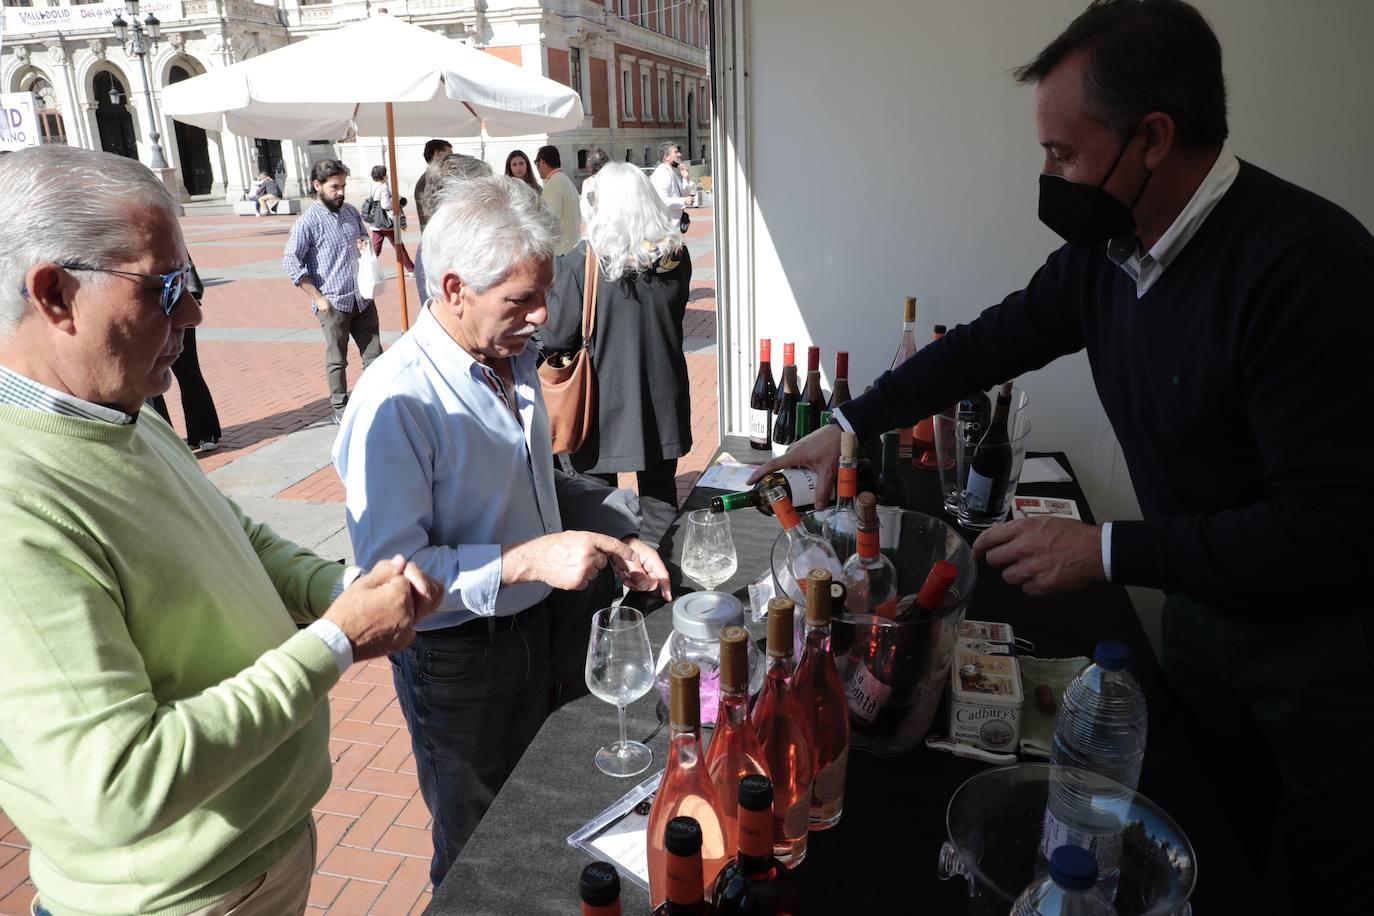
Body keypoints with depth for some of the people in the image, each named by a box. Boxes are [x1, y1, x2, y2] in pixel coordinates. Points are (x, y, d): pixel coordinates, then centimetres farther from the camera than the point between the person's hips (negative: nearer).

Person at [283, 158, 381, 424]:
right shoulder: (307, 222, -9)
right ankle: (340, 408, 20)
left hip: (363, 299, 5)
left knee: (374, 353, 8)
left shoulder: (351, 212, 8)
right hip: (334, 303, -5)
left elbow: (364, 237, 26)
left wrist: (364, 245, 0)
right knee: (337, 360, 7)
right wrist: (318, 298, -14)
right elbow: (290, 262, -12)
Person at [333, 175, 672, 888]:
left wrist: (613, 536, -3)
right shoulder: (395, 401, -28)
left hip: (534, 625, 7)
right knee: (477, 848, 19)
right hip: (455, 657, -7)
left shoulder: (513, 358, 0)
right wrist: (529, 560, -34)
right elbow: (390, 568, -29)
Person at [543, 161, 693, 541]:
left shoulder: (583, 261, -18)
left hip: (605, 403, -4)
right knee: (660, 493, 18)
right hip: (662, 400, 4)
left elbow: (556, 338, -14)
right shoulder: (677, 254, -4)